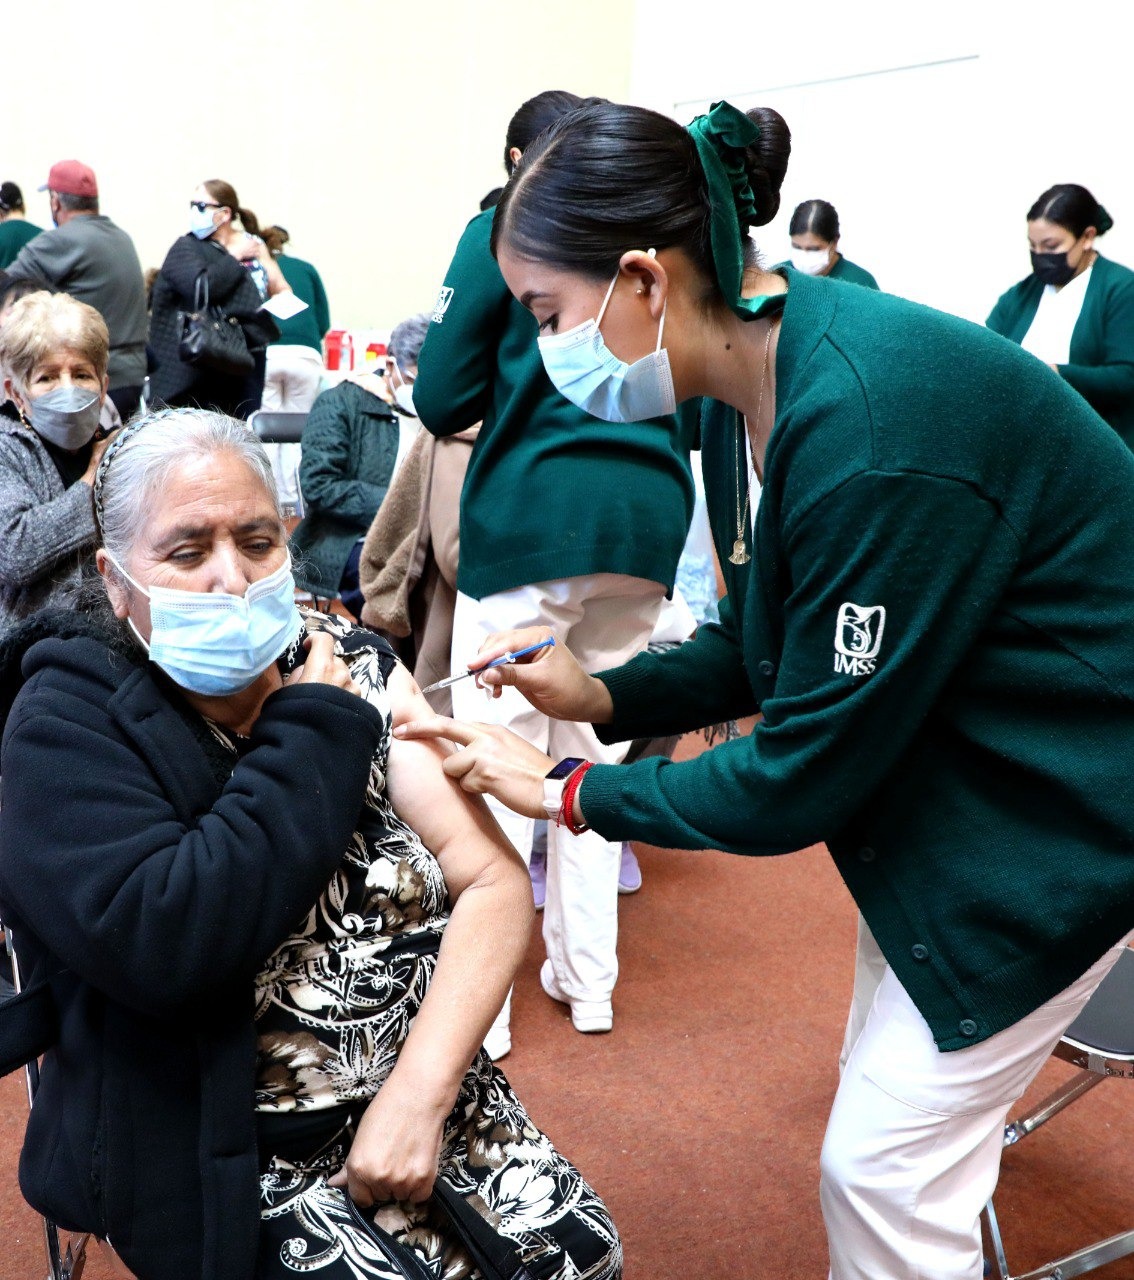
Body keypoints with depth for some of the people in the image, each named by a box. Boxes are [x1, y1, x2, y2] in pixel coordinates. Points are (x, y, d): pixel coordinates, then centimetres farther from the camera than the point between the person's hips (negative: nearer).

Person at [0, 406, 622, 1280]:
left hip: (422, 1085, 3)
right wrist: (315, 737, -19)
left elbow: (494, 881, -5)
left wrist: (421, 1086, -18)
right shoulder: (73, 721, -10)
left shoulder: (354, 668, 0)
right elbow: (159, 945, -27)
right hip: (232, 1149, -3)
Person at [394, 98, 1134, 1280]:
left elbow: (807, 771, -25)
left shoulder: (873, 428, -33)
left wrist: (568, 793, -15)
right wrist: (602, 694, -6)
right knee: (886, 1121, 19)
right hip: (934, 776, 8)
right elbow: (769, 642, 8)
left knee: (882, 1168, 1)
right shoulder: (751, 391, -4)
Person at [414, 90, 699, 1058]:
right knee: (595, 751, 16)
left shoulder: (506, 230, 2)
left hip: (532, 520, -5)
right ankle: (587, 979, 25)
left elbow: (442, 401, -2)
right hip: (646, 518, 5)